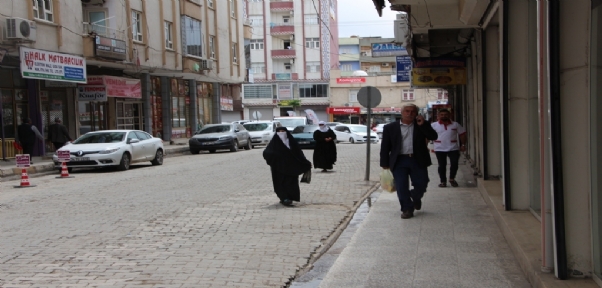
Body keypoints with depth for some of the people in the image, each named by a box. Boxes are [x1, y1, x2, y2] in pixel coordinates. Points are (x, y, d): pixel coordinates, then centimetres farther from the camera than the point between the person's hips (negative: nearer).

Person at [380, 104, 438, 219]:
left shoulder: (422, 125, 8)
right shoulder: (390, 127, 5)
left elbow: (433, 137, -4)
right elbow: (385, 147, 5)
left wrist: (423, 124, -13)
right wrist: (385, 163, -1)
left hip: (417, 161, 1)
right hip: (399, 161, -1)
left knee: (421, 184, 4)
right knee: (401, 187, -3)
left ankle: (416, 198, 36)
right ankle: (407, 209, 10)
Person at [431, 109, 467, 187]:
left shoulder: (455, 124, 5)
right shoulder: (433, 125, 2)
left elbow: (462, 134, 10)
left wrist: (463, 144, 2)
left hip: (453, 148, 1)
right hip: (440, 149, -1)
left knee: (454, 164, -4)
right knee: (442, 166, 3)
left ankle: (452, 179, 17)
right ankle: (443, 181, 14)